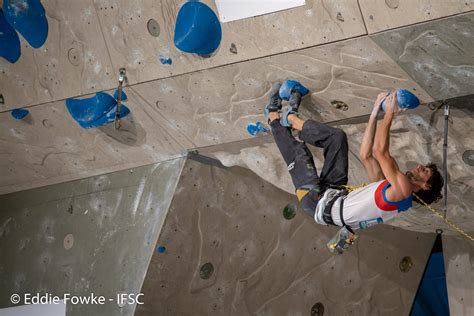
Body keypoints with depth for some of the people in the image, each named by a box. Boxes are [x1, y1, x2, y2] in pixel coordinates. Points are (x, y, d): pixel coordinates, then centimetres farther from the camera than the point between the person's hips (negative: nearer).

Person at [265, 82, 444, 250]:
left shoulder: (403, 190, -17)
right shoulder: (389, 187, 10)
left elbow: (380, 152, -22)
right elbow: (366, 155, 12)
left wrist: (389, 115, -12)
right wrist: (375, 113, 8)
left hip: (320, 202, -8)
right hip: (334, 192, 8)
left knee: (297, 150, 3)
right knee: (337, 136, 6)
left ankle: (274, 116, 31)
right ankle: (291, 118, 19)